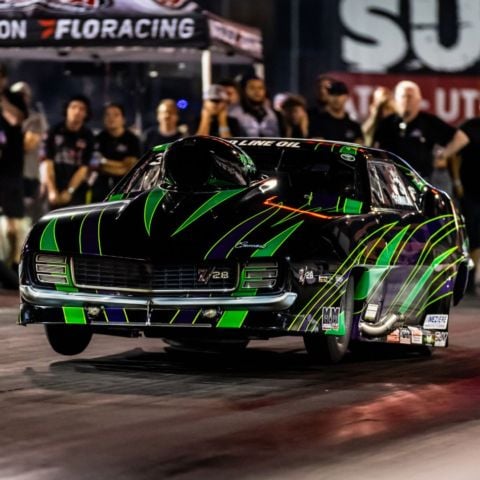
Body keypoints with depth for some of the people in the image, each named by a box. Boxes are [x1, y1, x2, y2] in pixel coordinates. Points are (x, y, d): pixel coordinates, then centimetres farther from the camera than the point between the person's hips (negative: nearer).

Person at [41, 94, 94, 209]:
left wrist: (69, 191, -10)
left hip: (76, 191, 0)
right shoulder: (55, 131, 0)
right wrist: (52, 190, -10)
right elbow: (47, 163, -3)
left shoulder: (87, 136, -1)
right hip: (54, 188, 0)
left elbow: (84, 168, -3)